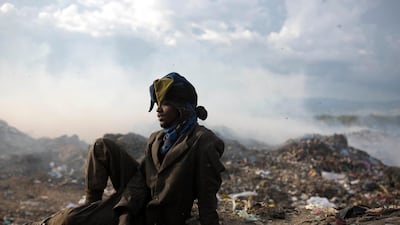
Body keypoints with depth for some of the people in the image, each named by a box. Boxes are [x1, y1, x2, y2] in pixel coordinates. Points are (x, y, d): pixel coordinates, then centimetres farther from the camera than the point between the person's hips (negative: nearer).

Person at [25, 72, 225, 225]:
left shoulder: (203, 142, -17)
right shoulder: (157, 139, 6)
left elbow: (207, 201, -19)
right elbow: (140, 177, -3)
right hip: (140, 200, 8)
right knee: (102, 147, 0)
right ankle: (92, 204, 4)